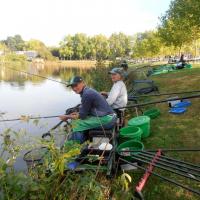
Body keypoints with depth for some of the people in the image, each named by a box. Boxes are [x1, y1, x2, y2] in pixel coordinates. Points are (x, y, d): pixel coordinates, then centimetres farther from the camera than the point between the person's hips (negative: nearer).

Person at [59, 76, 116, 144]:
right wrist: (77, 113, 9)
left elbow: (82, 116, -12)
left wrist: (67, 117, 0)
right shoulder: (89, 91, 12)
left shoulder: (87, 94, -17)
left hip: (106, 119, -10)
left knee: (76, 123, -9)